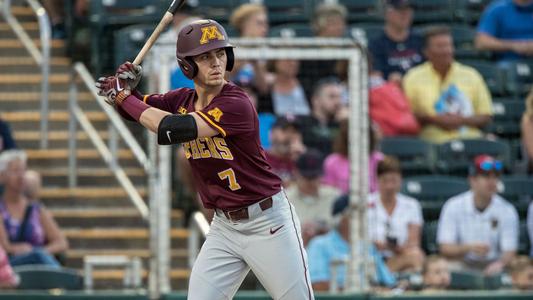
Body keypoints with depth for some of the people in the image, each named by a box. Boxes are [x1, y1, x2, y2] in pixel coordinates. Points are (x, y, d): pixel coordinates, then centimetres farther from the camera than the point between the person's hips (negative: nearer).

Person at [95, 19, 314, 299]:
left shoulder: (236, 105, -22)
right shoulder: (182, 100, 2)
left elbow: (171, 129, -29)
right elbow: (134, 108, 11)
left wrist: (124, 96, -19)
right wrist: (126, 87, -12)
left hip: (268, 223, -6)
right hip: (224, 226, 6)